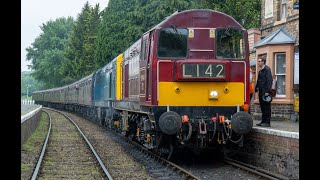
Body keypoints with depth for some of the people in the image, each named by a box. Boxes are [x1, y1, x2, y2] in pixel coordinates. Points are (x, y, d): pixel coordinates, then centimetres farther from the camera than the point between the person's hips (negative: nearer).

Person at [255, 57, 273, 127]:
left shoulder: (267, 69, -11)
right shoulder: (260, 71, 17)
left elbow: (269, 81, -17)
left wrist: (267, 91, -22)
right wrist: (256, 89, 17)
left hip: (265, 92, -9)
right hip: (261, 91, 9)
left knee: (267, 107, -5)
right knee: (262, 107, 11)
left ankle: (267, 122, -3)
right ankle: (263, 121, 17)